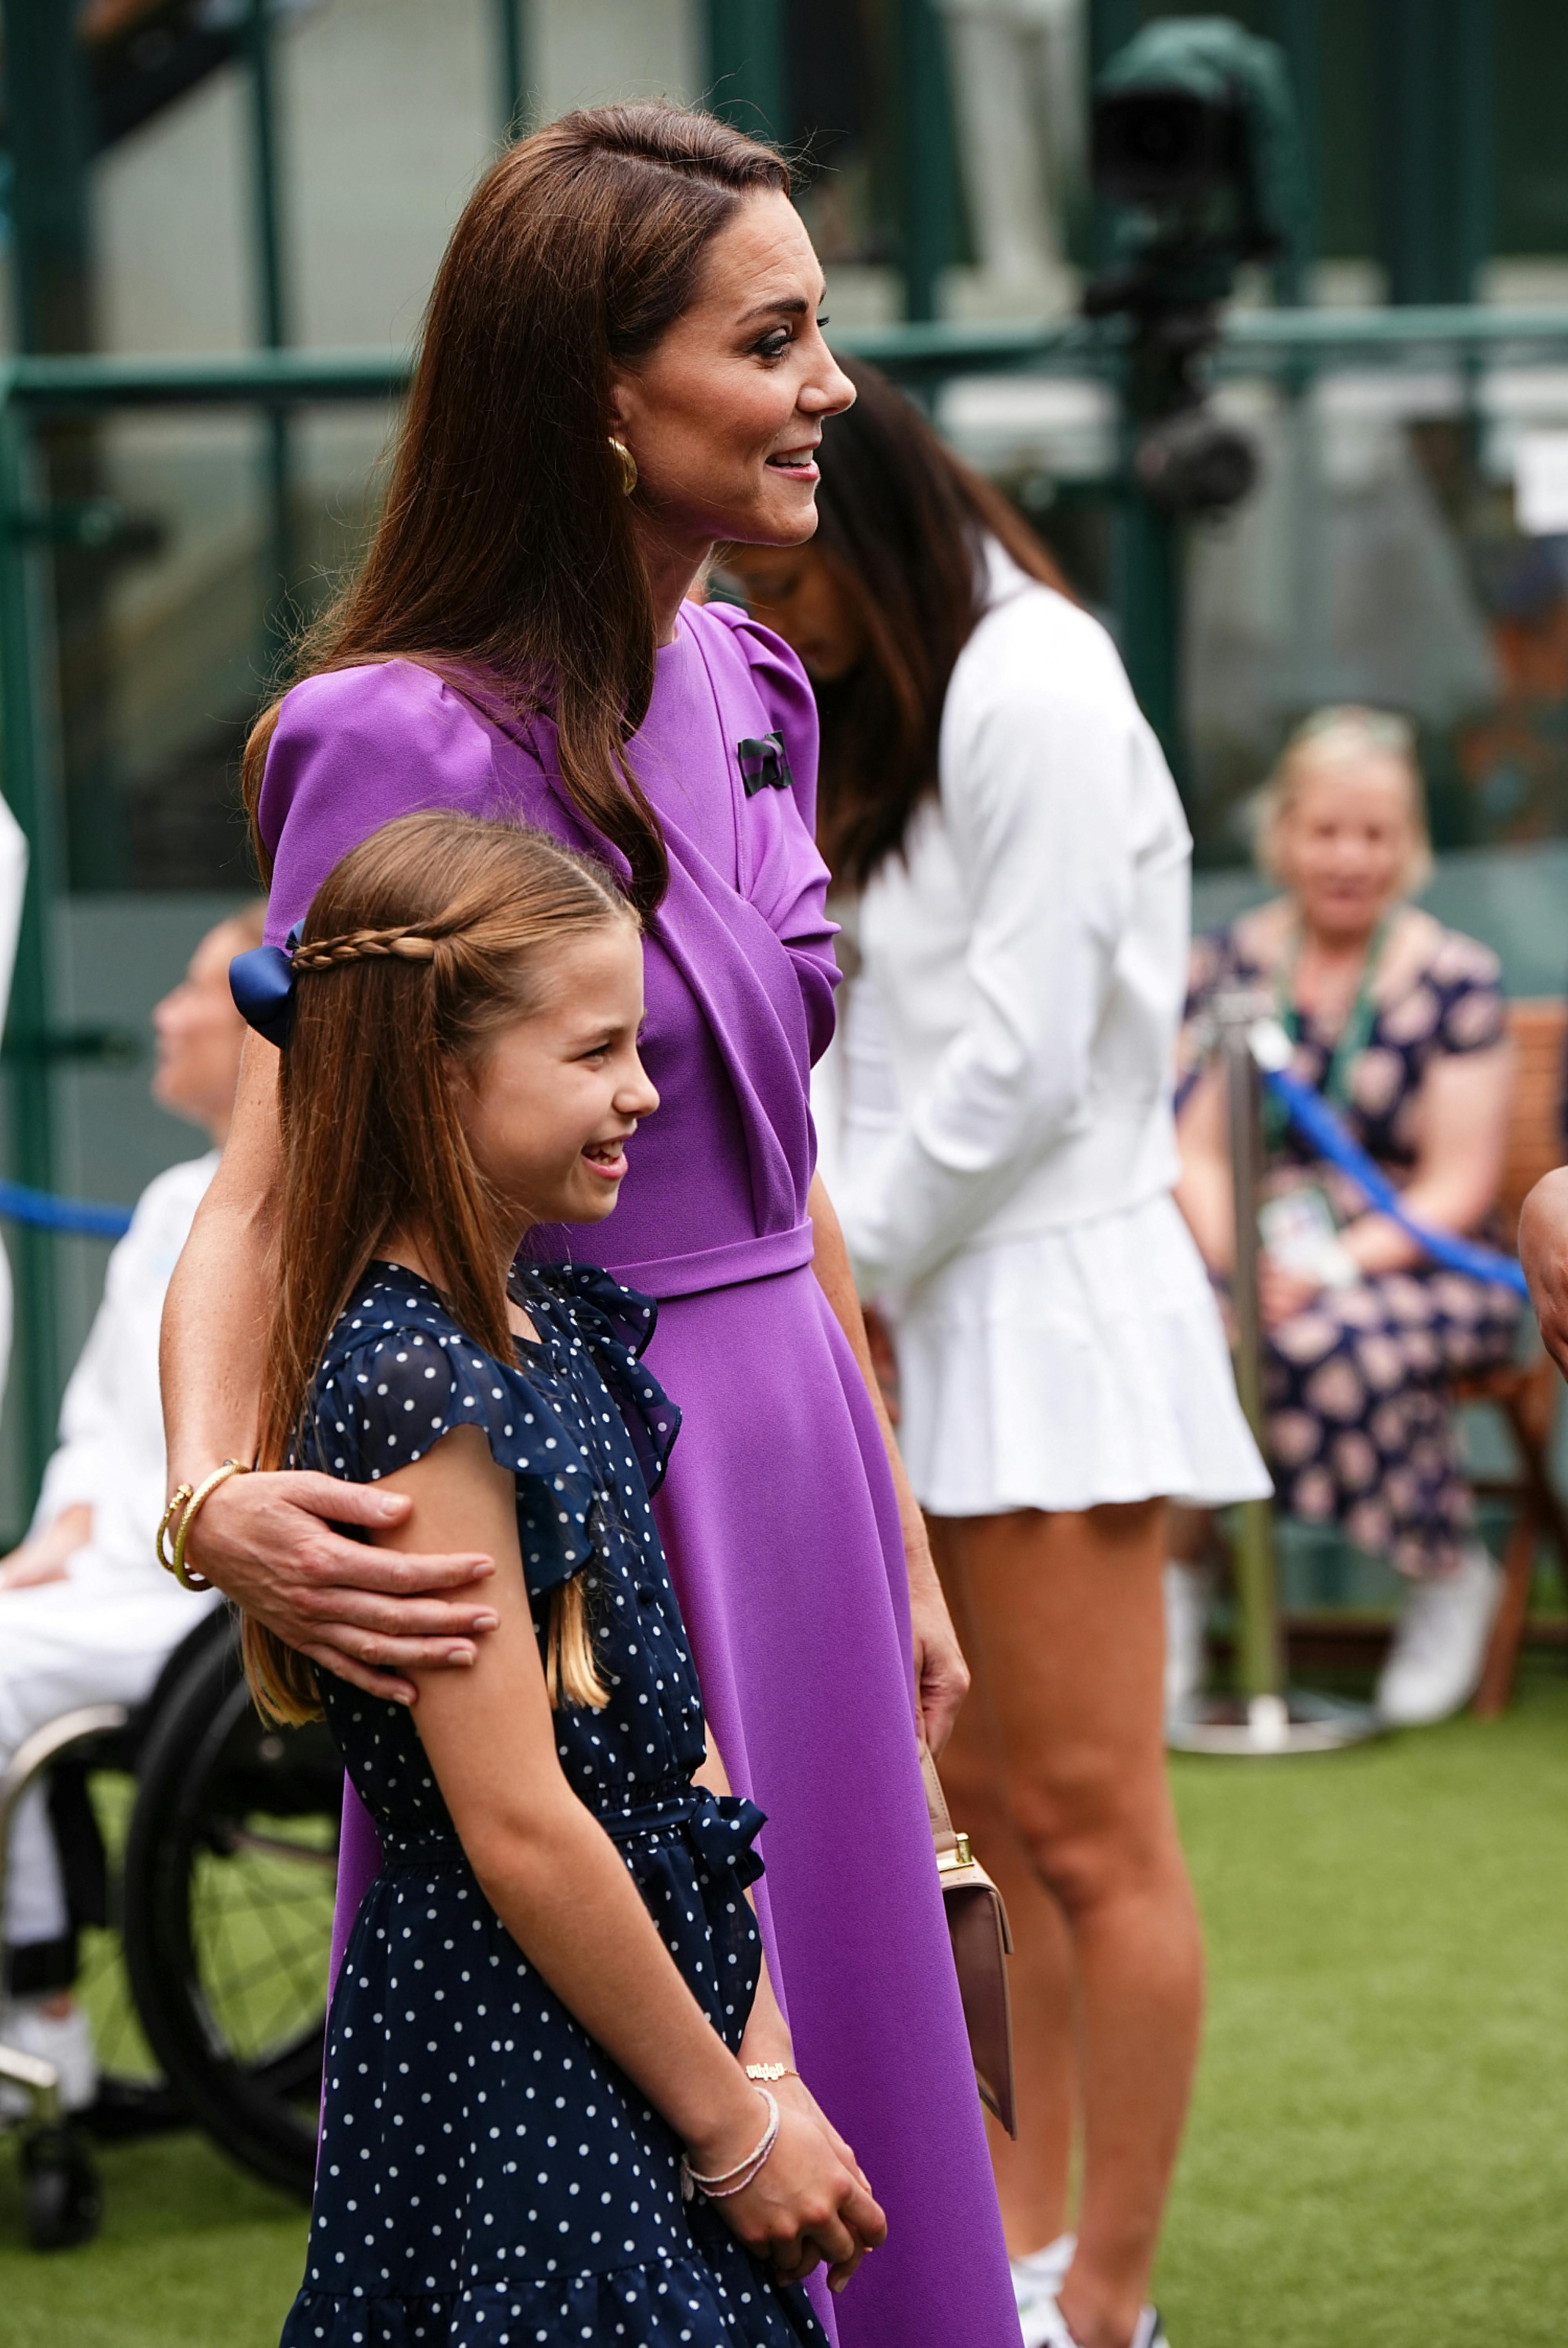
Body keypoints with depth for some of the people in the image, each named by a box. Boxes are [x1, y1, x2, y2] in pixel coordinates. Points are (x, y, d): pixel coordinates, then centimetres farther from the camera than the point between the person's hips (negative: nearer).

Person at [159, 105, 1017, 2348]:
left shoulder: (751, 689, 7)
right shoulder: (411, 748, -17)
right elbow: (262, 1195, -18)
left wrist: (899, 1538, 18)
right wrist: (219, 1496, -37)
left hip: (787, 1475, 8)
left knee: (840, 2148, 15)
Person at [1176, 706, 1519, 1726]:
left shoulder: (1457, 979, 0)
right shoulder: (1230, 964, 9)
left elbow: (1458, 1185, -4)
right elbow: (1198, 1154, 7)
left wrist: (1334, 1268, -19)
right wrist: (1237, 1259, -14)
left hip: (1412, 1261, -2)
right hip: (1257, 1257, 2)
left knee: (1331, 1340, -37)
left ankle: (1454, 1574, -11)